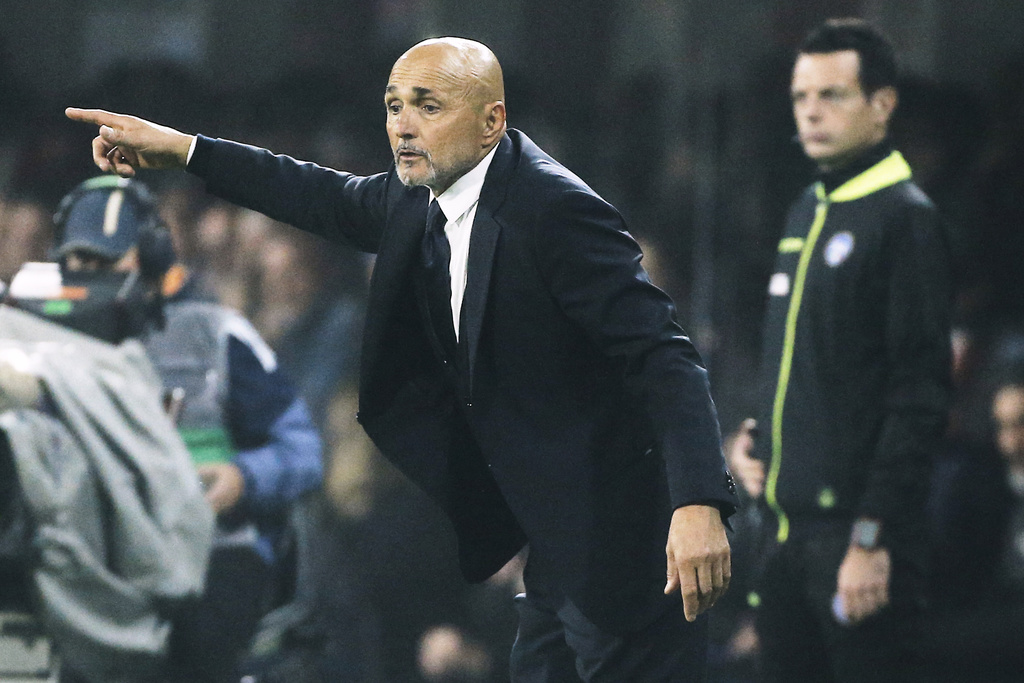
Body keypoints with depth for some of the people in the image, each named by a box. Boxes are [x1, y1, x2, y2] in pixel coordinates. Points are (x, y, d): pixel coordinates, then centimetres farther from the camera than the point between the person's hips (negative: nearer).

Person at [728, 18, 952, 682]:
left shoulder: (905, 218, -10)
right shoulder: (807, 214, 16)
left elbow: (919, 397, -15)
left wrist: (871, 538, -19)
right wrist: (758, 440, 12)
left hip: (860, 528, -8)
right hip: (789, 524, 8)